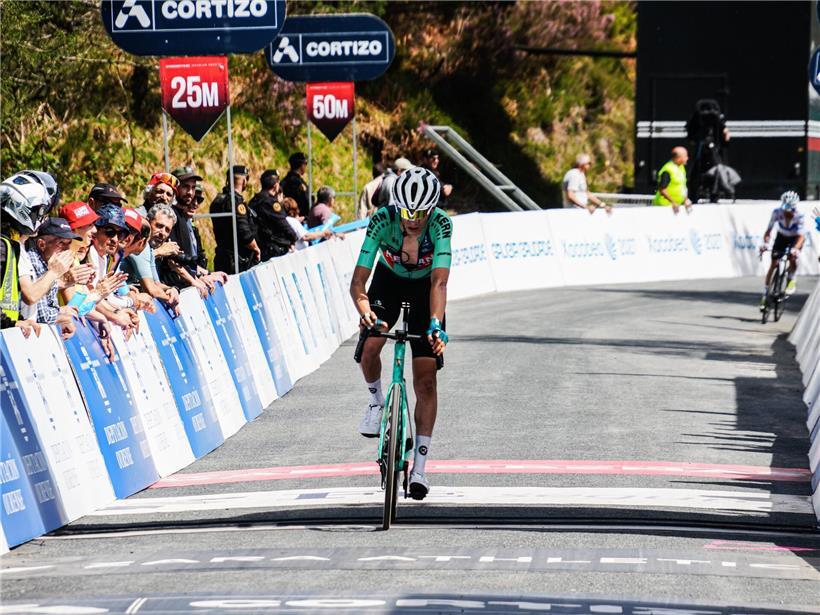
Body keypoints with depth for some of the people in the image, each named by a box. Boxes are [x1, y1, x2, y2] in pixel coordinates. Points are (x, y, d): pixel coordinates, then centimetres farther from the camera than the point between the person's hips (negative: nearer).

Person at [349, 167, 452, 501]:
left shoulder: (441, 225, -32)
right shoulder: (381, 220, -31)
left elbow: (439, 282, -41)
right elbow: (358, 280, -34)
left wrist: (435, 324, -56)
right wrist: (365, 310, -54)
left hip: (424, 290, -1)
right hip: (388, 283, 1)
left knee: (425, 380, -7)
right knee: (369, 347, -27)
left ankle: (419, 467, -3)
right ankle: (376, 401, 7)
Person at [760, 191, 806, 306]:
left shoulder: (799, 216, -34)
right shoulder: (777, 212, -29)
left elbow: (801, 236, -40)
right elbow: (768, 230, -26)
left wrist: (796, 249, -57)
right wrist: (765, 243, -43)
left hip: (795, 239, -2)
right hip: (782, 237, 2)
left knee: (792, 258, -29)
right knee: (773, 264, -5)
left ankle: (791, 281, -2)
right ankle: (765, 294, 3)